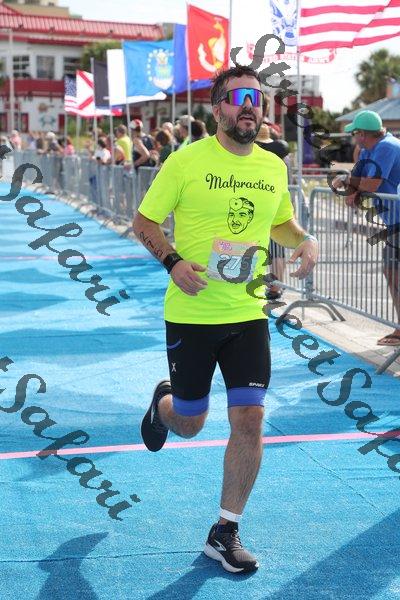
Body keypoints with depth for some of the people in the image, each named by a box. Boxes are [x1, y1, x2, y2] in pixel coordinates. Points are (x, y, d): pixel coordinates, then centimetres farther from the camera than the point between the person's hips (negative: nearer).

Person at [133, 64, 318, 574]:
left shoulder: (273, 166, 4)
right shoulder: (186, 161, -9)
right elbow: (143, 221, -3)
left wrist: (305, 241, -1)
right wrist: (173, 261, -20)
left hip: (248, 315, 3)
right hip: (191, 316, -3)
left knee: (249, 420, -4)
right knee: (189, 424, 10)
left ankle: (225, 533, 12)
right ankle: (163, 403, 50)